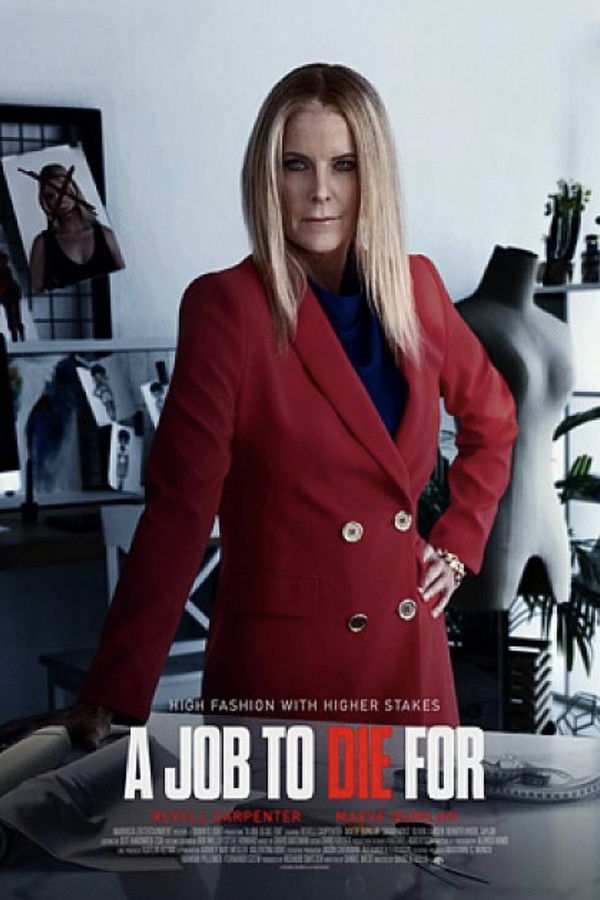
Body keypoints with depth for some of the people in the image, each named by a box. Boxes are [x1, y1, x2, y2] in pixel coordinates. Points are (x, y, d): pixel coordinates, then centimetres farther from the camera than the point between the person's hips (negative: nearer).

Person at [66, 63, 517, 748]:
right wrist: (113, 699, -20)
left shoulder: (416, 287, 2)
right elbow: (180, 505, -16)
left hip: (411, 648, 5)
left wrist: (460, 540, 8)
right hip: (279, 660, -5)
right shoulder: (224, 306, -12)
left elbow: (491, 418, 19)